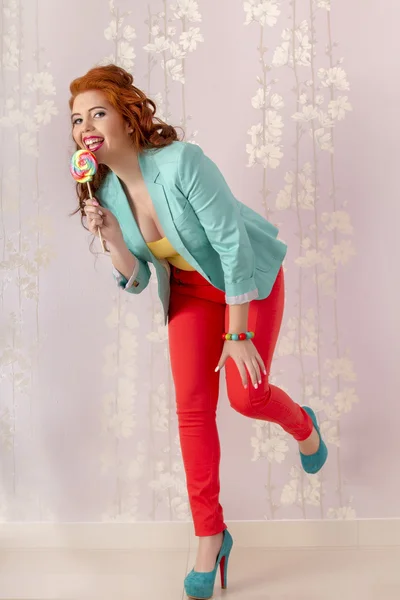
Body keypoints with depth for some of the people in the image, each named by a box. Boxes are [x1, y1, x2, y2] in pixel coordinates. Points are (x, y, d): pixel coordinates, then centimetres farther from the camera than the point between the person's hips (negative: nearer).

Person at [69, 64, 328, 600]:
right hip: (190, 288, 5)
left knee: (247, 396, -13)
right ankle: (210, 536, 13)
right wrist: (110, 236, -25)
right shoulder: (105, 191, -9)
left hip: (250, 277, -5)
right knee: (192, 406, -2)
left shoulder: (181, 163, -29)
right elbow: (135, 281, -5)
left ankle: (302, 425, 27)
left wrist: (238, 334, -24)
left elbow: (233, 243, -26)